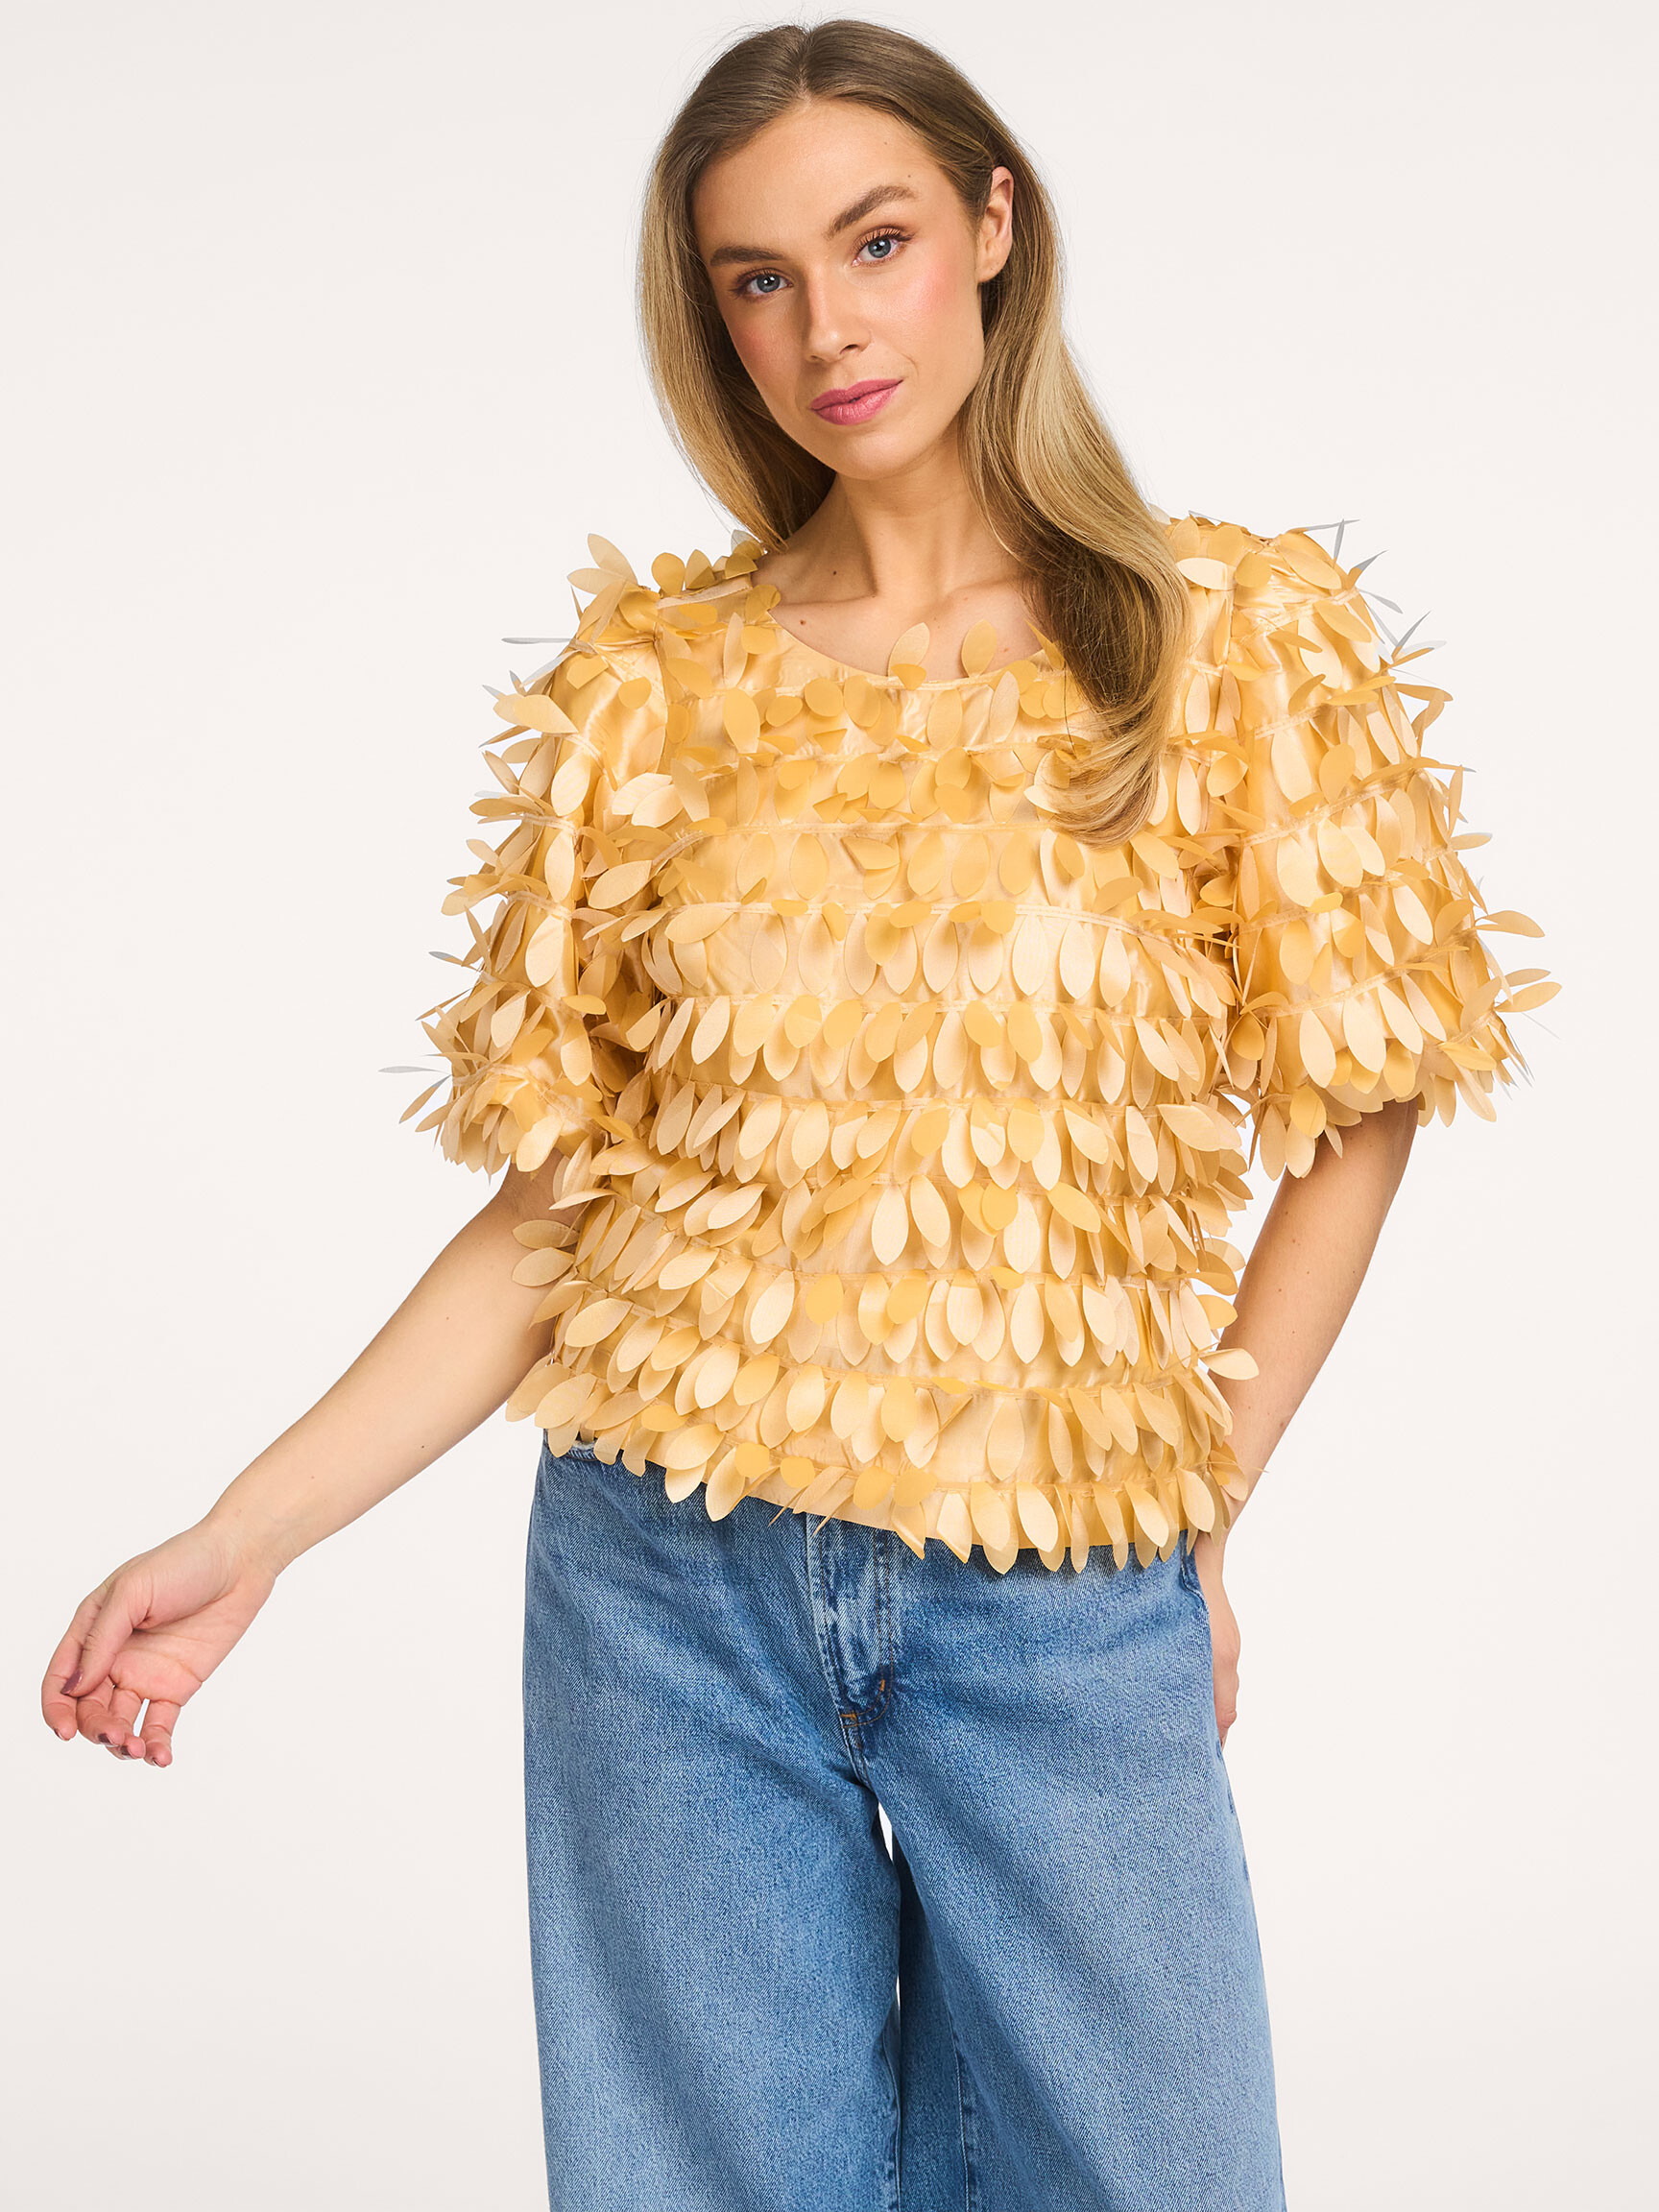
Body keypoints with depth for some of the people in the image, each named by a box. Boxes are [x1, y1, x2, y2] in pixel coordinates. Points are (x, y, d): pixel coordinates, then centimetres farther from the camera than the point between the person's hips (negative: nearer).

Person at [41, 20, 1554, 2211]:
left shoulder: (1236, 638, 0)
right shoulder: (653, 683, 3)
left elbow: (1358, 1104, 5)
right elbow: (557, 1195, 2)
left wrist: (1203, 1499, 1)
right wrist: (241, 1538, -5)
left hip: (1068, 1611, 0)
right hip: (677, 1590, 1)